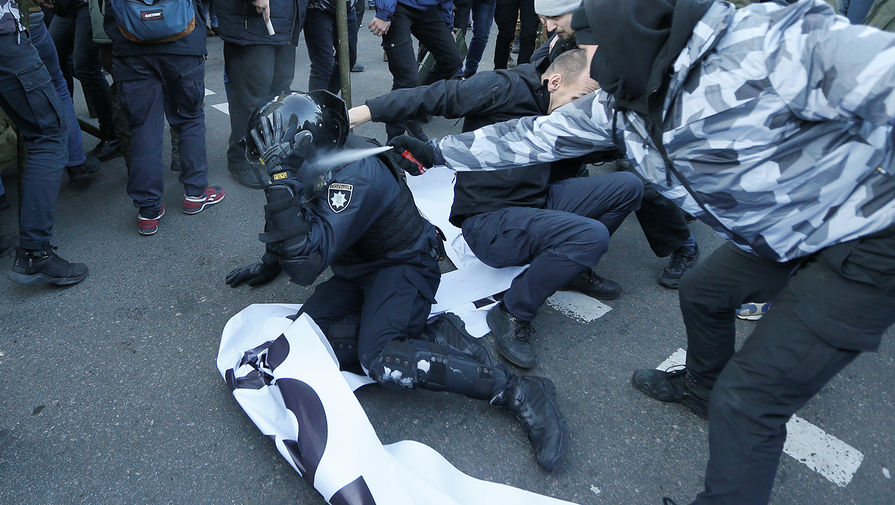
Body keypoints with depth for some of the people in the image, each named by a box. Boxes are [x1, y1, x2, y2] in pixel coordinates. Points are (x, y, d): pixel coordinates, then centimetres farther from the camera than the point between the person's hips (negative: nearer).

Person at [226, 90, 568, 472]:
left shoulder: (353, 178, -31)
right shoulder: (321, 165, -3)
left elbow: (305, 266, -37)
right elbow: (294, 225, 19)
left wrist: (280, 181, -41)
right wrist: (268, 265, 30)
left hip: (405, 267, -9)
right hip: (359, 269, 9)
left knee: (380, 360, -31)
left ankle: (518, 392, -23)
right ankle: (435, 337, -9)